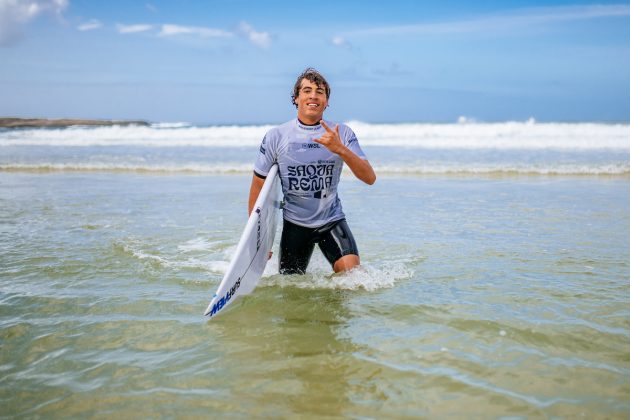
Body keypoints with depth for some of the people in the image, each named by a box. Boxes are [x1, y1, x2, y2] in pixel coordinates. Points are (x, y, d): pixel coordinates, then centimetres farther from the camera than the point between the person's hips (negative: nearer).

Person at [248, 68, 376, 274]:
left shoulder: (342, 133, -4)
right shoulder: (276, 136, -5)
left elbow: (369, 178, -13)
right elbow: (258, 184, 2)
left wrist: (340, 149, -29)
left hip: (332, 220, 0)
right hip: (295, 223, 0)